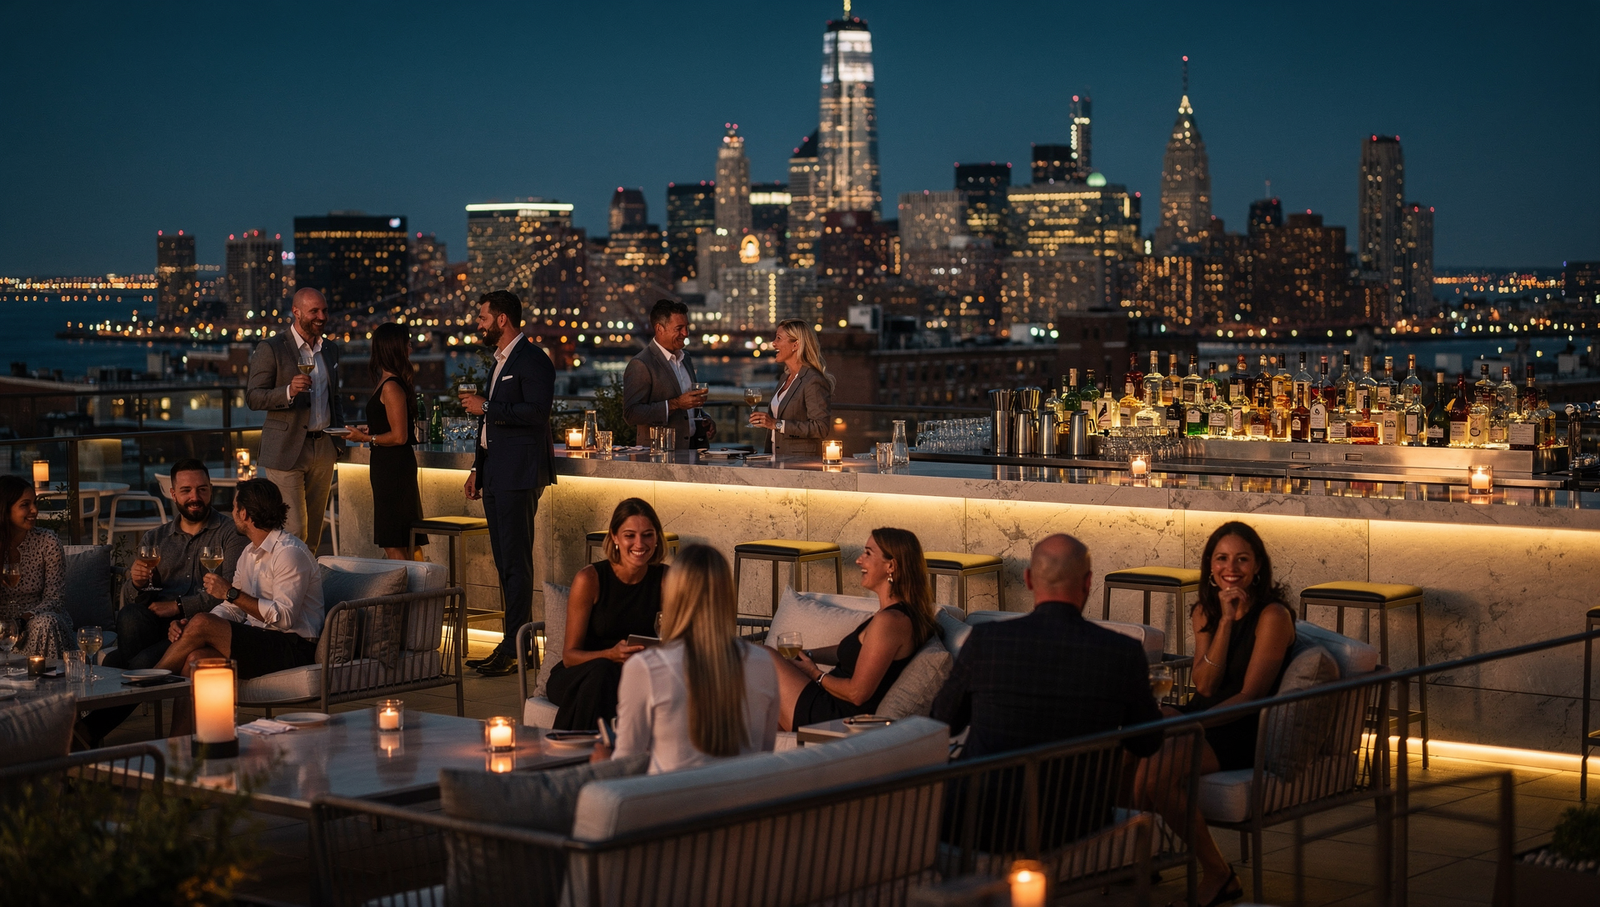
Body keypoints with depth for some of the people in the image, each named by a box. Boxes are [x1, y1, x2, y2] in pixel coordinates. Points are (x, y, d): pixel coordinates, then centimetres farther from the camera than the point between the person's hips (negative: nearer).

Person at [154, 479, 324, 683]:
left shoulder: (290, 553, -12)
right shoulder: (250, 553, 19)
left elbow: (284, 617, -20)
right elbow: (233, 609, 15)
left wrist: (231, 593, -17)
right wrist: (187, 625, -3)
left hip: (292, 649, -8)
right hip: (259, 640, 8)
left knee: (201, 624, -20)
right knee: (196, 658, -21)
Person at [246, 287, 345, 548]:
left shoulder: (330, 349, 14)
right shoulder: (271, 349, -7)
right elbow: (253, 397, -10)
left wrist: (339, 437, 13)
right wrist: (288, 392, -26)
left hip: (323, 448, 6)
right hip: (287, 450, -6)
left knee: (313, 528, 9)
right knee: (294, 529, -10)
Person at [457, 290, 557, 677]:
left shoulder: (532, 360, -10)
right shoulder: (501, 361, 21)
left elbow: (537, 411, -22)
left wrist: (485, 407, -17)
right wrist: (478, 469, 23)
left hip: (518, 474, -10)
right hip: (496, 474, 10)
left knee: (516, 561, -10)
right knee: (503, 559, 9)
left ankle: (514, 648, -9)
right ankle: (518, 642, 13)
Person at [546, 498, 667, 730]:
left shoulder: (665, 579, -3)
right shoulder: (590, 579, -11)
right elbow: (570, 655, -10)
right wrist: (611, 655, -30)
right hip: (576, 679, -2)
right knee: (602, 671, -37)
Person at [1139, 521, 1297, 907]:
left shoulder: (1272, 615, -9)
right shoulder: (1204, 612, 11)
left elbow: (1251, 695, -13)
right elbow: (1205, 686, -1)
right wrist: (1225, 621, -9)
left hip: (1246, 734, -7)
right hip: (1201, 717, 7)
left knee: (1156, 772, -29)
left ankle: (1216, 873, -11)